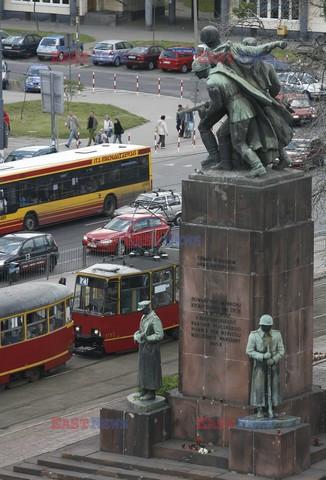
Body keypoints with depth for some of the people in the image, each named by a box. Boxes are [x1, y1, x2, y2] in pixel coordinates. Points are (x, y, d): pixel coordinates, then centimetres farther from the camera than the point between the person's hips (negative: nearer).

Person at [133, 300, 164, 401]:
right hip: (143, 347, 9)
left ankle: (151, 393, 1)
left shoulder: (155, 319, -17)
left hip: (151, 349, -9)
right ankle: (144, 390, 22)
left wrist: (146, 338, -23)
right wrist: (137, 335, -3)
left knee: (151, 370, -4)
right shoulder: (144, 317, 11)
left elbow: (160, 335, -21)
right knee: (143, 369, 13)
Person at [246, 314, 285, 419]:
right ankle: (261, 409, 8)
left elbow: (281, 350, 3)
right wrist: (263, 356, -18)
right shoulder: (254, 335, -7)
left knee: (273, 386, 4)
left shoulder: (277, 335, 1)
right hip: (260, 364, -2)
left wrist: (274, 359, -14)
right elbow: (249, 351, -7)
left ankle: (270, 409, 16)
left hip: (273, 364, 2)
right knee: (259, 386, -3)